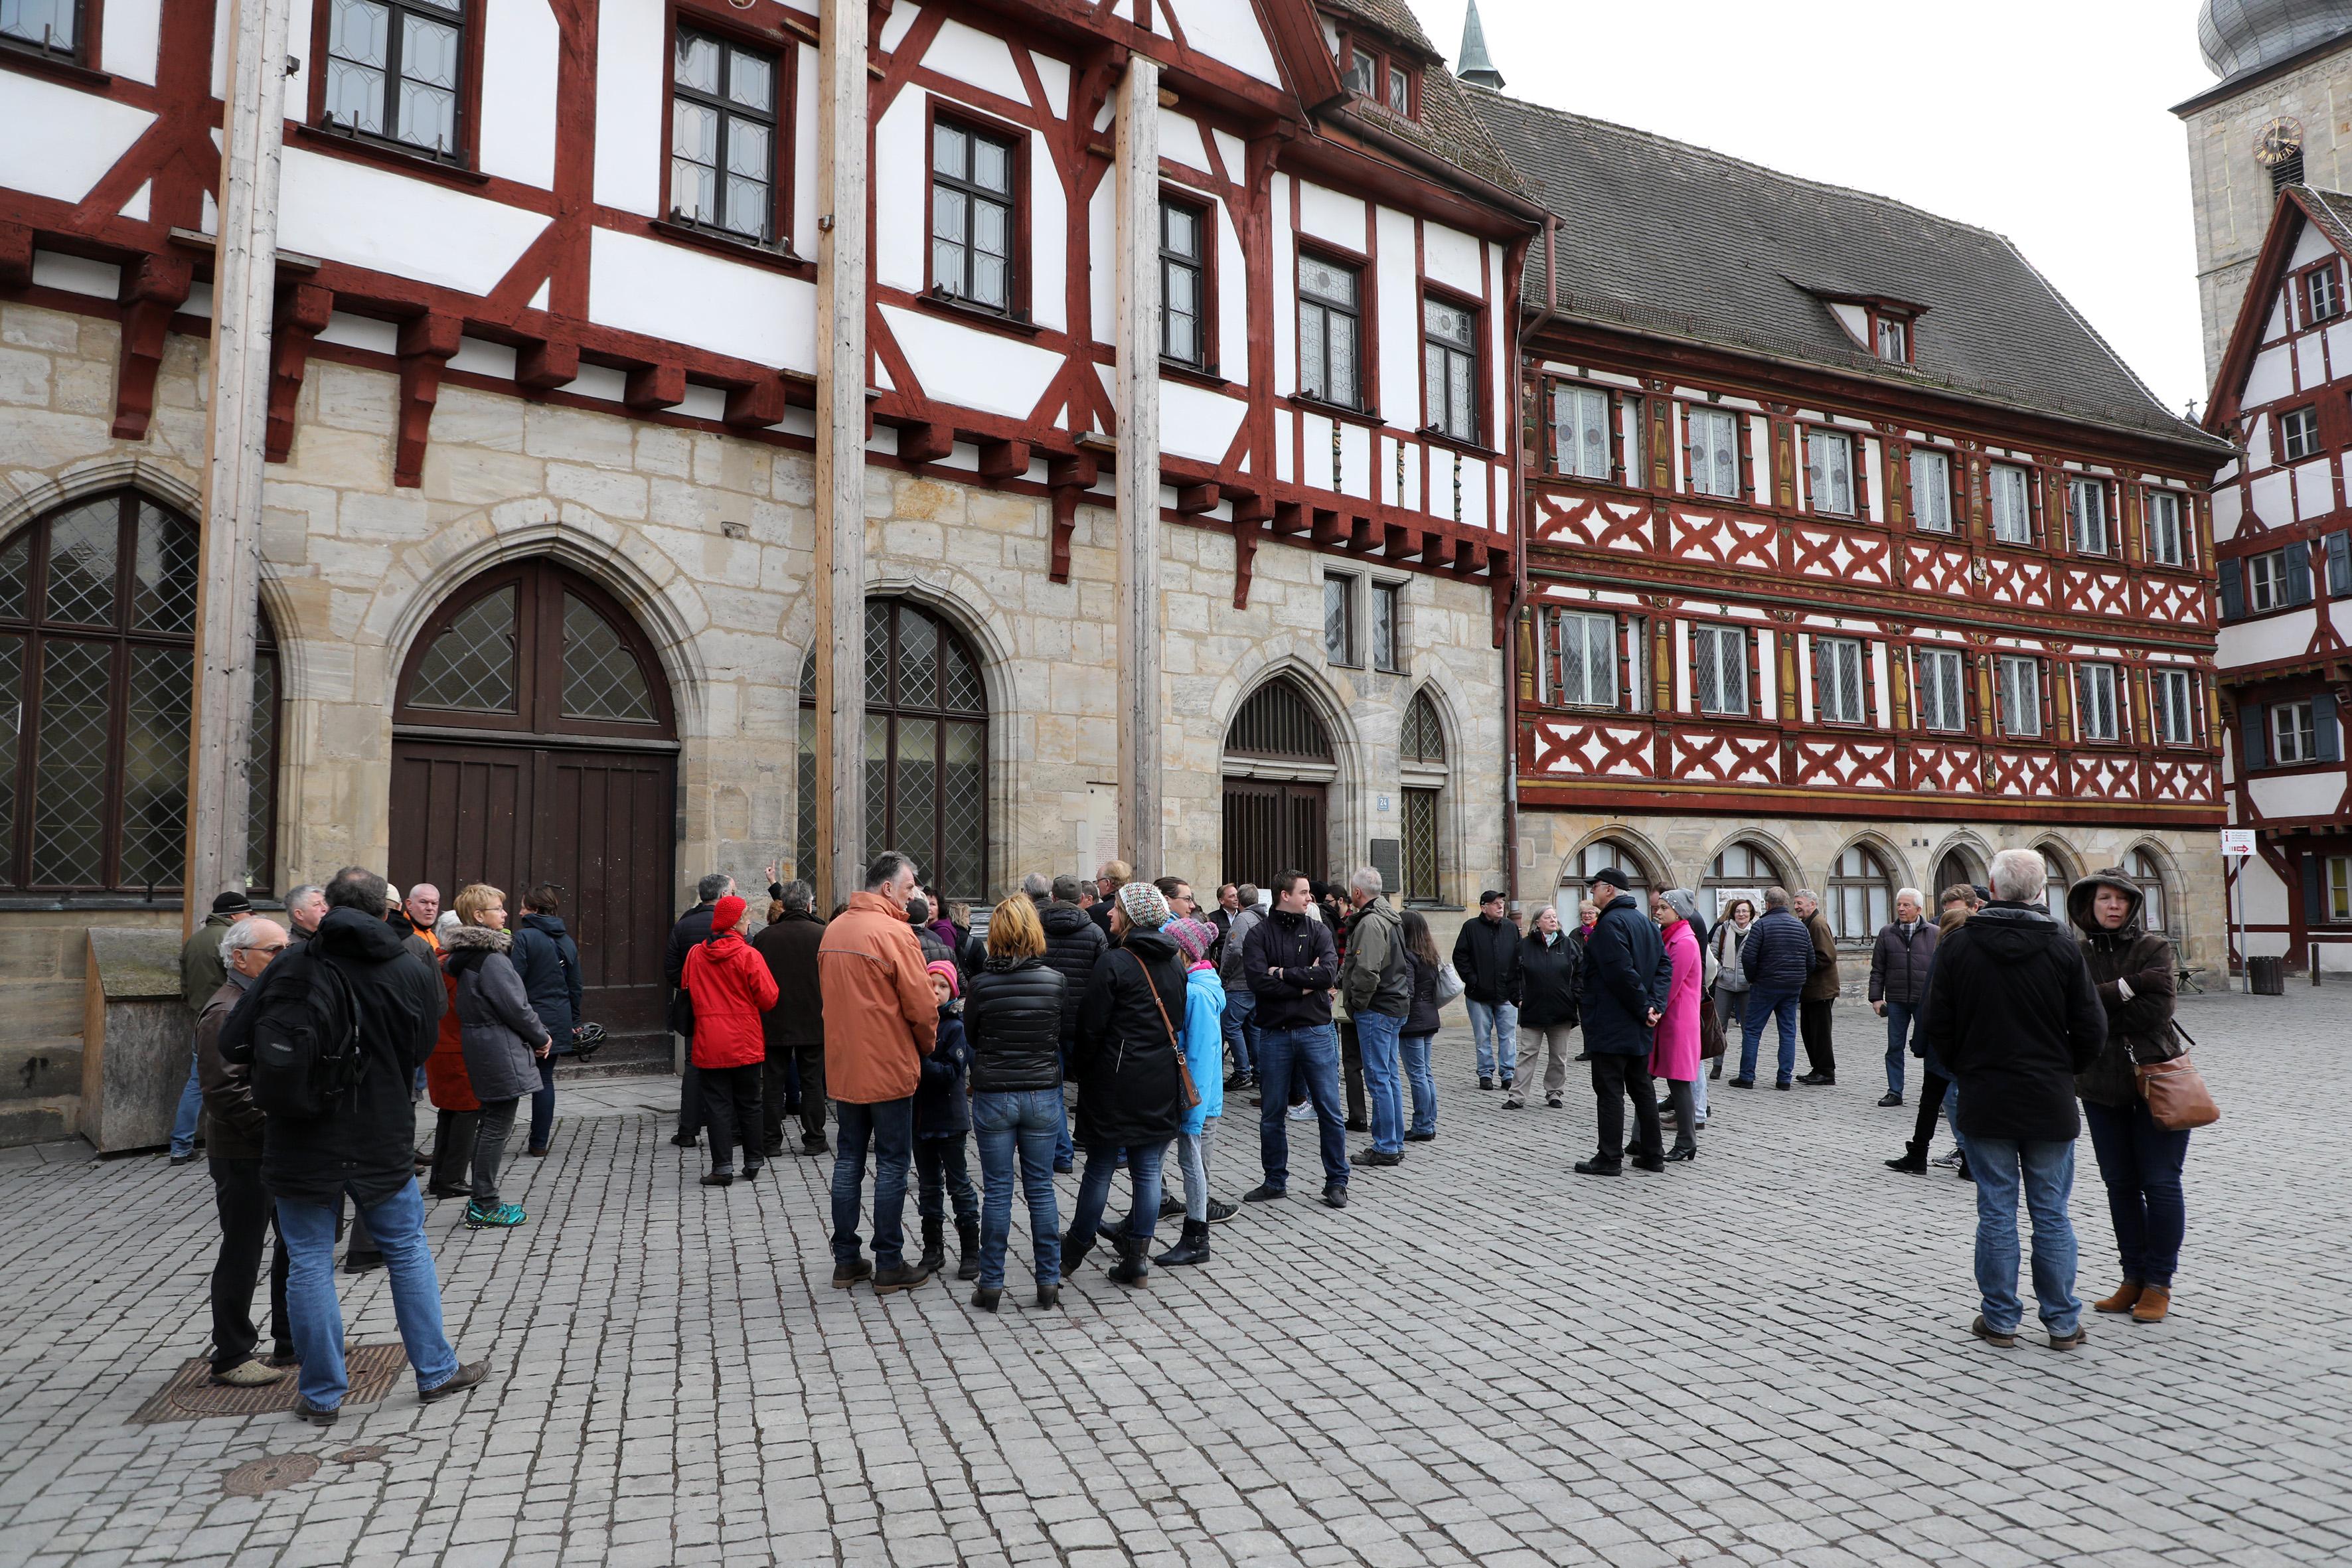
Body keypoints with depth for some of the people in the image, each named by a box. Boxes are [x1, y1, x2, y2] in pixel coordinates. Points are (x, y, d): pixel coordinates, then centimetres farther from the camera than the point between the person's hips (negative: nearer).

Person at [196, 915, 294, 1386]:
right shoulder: (225, 1012, -16)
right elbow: (227, 1092, -23)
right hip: (244, 1157, -9)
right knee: (241, 1256, 3)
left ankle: (292, 1342, 29)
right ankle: (231, 1359, 16)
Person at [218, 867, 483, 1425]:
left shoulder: (293, 965, -11)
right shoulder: (413, 973, -5)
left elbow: (235, 1044, -9)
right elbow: (421, 1052, 3)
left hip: (302, 1142, -1)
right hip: (383, 1139, 1)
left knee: (309, 1263, 10)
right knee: (407, 1250, 15)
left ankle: (322, 1394, 18)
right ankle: (436, 1371, 22)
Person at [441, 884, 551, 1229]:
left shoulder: (469, 955, 12)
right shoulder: (491, 959, -19)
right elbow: (515, 1006, -18)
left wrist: (538, 1034, 12)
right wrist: (541, 1037, -2)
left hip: (483, 1050, 10)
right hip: (501, 1053, -10)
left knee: (491, 1124, 17)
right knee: (498, 1127, -3)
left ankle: (482, 1202, 24)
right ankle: (485, 1207, 4)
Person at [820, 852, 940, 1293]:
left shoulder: (833, 929, 7)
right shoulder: (894, 933, -17)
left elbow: (828, 994, 14)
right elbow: (922, 1005, -17)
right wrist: (927, 1044, 2)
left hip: (842, 1067, 7)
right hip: (889, 1068, -7)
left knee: (849, 1159, 14)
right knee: (892, 1164, 3)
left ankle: (846, 1260, 20)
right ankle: (889, 1265, 10)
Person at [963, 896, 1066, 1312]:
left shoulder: (981, 984, -10)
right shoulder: (1055, 980, -7)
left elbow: (970, 1038, 4)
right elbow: (1065, 1036, 4)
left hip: (993, 1095, -1)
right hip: (1043, 1095, 1)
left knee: (996, 1191, 7)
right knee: (1041, 1188, 10)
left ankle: (991, 1285, 14)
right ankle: (1048, 1283, 17)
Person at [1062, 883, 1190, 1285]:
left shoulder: (1114, 963, -14)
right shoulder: (1175, 963, 6)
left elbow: (1091, 1026, -12)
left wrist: (1080, 1069, 2)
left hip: (1117, 1082, -5)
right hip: (1163, 1083, 5)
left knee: (1100, 1166, 9)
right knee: (1148, 1170, 9)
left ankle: (1076, 1248, 24)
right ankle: (1137, 1259, 13)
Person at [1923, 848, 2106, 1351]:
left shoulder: (1957, 946, -5)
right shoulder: (2063, 947, -5)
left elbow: (1938, 1028, -1)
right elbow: (2092, 1031, -1)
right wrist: (2063, 1072, 16)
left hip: (1984, 1102, 0)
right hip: (2050, 1102, 1)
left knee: (1996, 1213, 6)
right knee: (2051, 1214, 9)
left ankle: (2000, 1320, 13)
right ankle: (2062, 1322, 16)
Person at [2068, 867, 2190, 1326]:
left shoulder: (2154, 948, -3)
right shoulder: (2077, 955, 4)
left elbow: (2155, 1011, -15)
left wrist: (2098, 1002, -9)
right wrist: (2126, 987, -17)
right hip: (2101, 1086, 3)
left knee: (2160, 1184, 0)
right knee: (2120, 1184, 10)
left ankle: (2159, 1284, 11)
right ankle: (2133, 1279, 21)